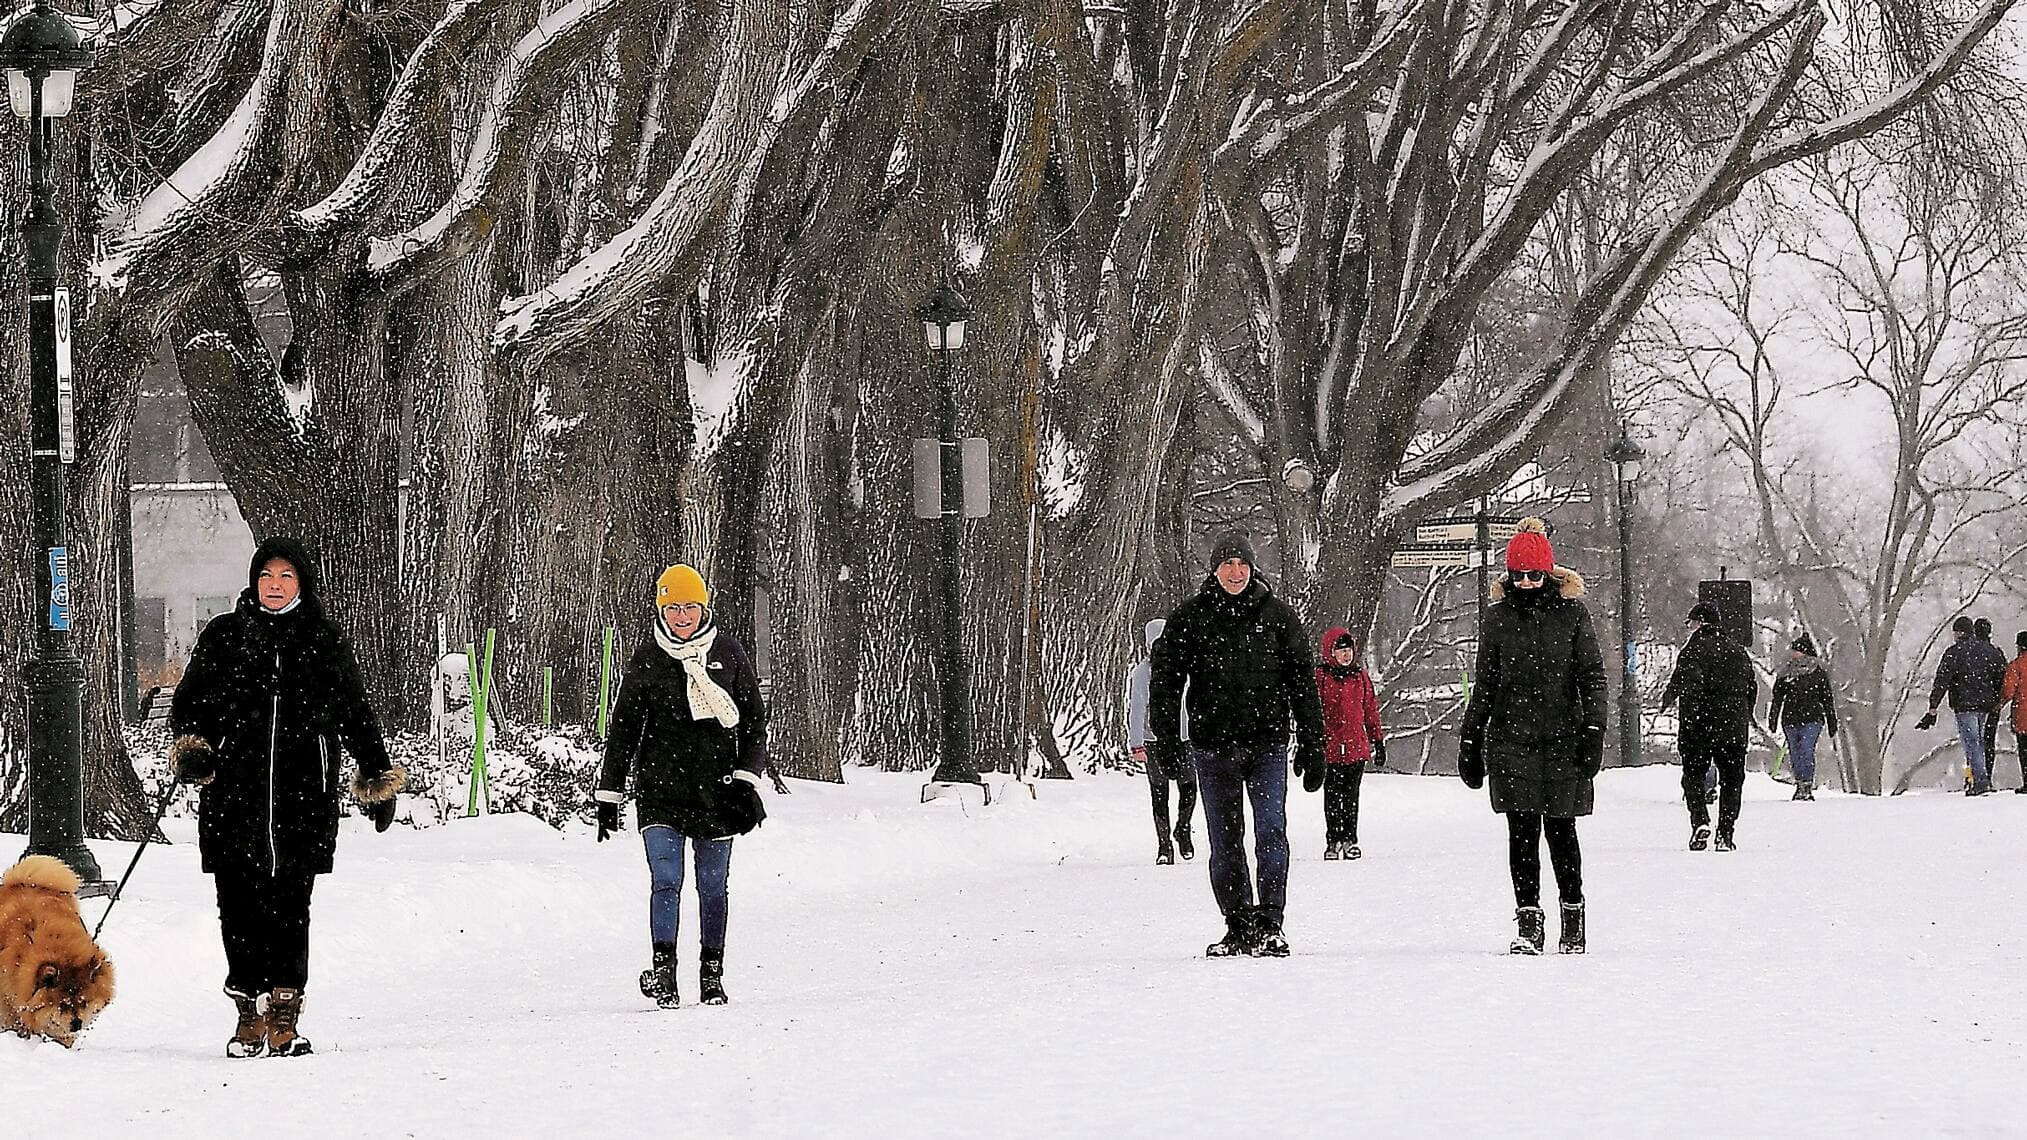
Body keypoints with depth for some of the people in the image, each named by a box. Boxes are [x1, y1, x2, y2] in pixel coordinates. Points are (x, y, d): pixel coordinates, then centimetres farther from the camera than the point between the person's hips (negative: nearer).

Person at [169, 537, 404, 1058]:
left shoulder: (326, 641, 10)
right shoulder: (223, 637, 9)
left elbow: (356, 714, 17)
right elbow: (188, 701, 14)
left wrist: (377, 778, 18)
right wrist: (190, 747, -5)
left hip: (303, 798, -1)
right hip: (233, 793, 1)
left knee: (290, 906, -2)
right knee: (239, 905, -1)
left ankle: (284, 1015, 3)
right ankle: (250, 1013, 8)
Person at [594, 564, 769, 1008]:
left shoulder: (728, 653, 4)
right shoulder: (647, 659, 3)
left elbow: (754, 721, 9)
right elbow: (622, 729, 9)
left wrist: (747, 779, -1)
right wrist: (608, 795, 7)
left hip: (716, 786, 1)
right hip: (659, 788, -1)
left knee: (713, 886, 6)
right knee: (665, 880, -14)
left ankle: (712, 975, 17)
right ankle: (663, 974, -20)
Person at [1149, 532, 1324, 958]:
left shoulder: (1277, 617, 4)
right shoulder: (1190, 619, 3)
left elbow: (1302, 684, 8)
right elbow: (1165, 683, 3)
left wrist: (1311, 747, 6)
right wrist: (1166, 742, -7)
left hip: (1267, 744, -1)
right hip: (1212, 746, 1)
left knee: (1271, 831, -13)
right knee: (1225, 842, 6)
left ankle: (1269, 925, -14)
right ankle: (1238, 927, 14)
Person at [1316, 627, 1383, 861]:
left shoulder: (1361, 676, 10)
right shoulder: (1320, 677, -2)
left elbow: (1371, 710, 15)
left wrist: (1377, 740, 15)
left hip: (1357, 746, 3)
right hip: (1330, 746, -3)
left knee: (1351, 795, 7)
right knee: (1332, 795, 1)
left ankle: (1349, 839, 14)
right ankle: (1333, 841, 8)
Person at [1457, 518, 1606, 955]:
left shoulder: (1571, 612, 3)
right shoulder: (1497, 617, 9)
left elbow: (1592, 674, 2)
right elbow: (1484, 684, 14)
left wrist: (1593, 730, -8)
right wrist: (1470, 741, 14)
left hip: (1562, 738, -1)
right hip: (1512, 739, 1)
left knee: (1561, 829, 4)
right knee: (1522, 831, -6)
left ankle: (1572, 915, 20)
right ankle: (1528, 922, -6)